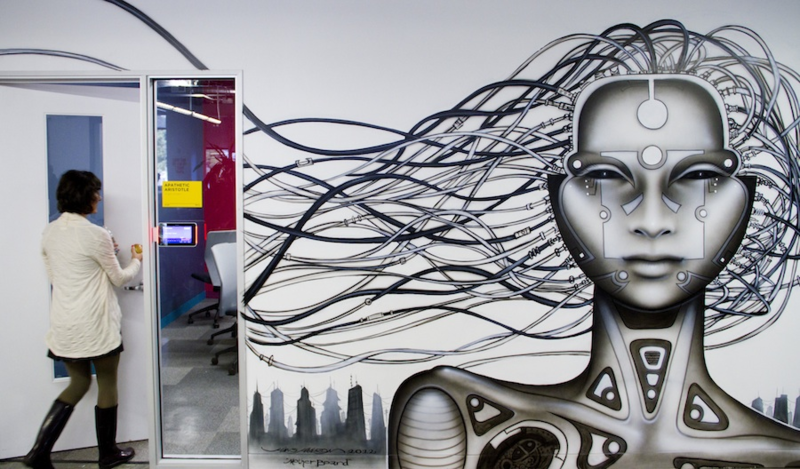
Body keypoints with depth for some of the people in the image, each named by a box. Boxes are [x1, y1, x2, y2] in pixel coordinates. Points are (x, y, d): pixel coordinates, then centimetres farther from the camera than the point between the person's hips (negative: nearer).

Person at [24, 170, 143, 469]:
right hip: (95, 326, -6)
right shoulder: (95, 235, -16)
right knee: (107, 385, 11)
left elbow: (53, 275, 15)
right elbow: (119, 278, -5)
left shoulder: (50, 232, 4)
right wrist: (136, 261, 15)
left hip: (63, 324, 7)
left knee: (79, 382, 21)